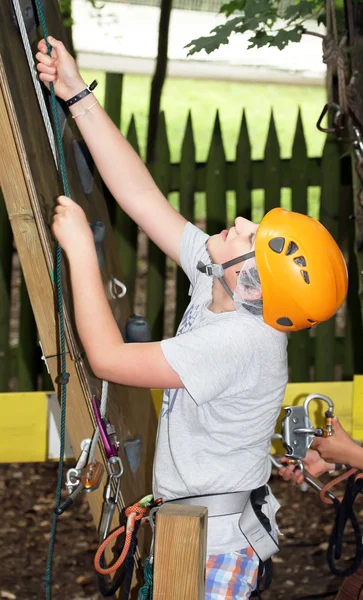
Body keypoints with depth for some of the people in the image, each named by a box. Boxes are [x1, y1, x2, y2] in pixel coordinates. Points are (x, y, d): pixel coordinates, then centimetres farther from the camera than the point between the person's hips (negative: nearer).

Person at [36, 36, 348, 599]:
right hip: (187, 521, 8)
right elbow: (142, 195, -6)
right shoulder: (215, 284, -6)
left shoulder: (238, 342, -30)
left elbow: (108, 357, -27)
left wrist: (79, 247, -19)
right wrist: (79, 96, -7)